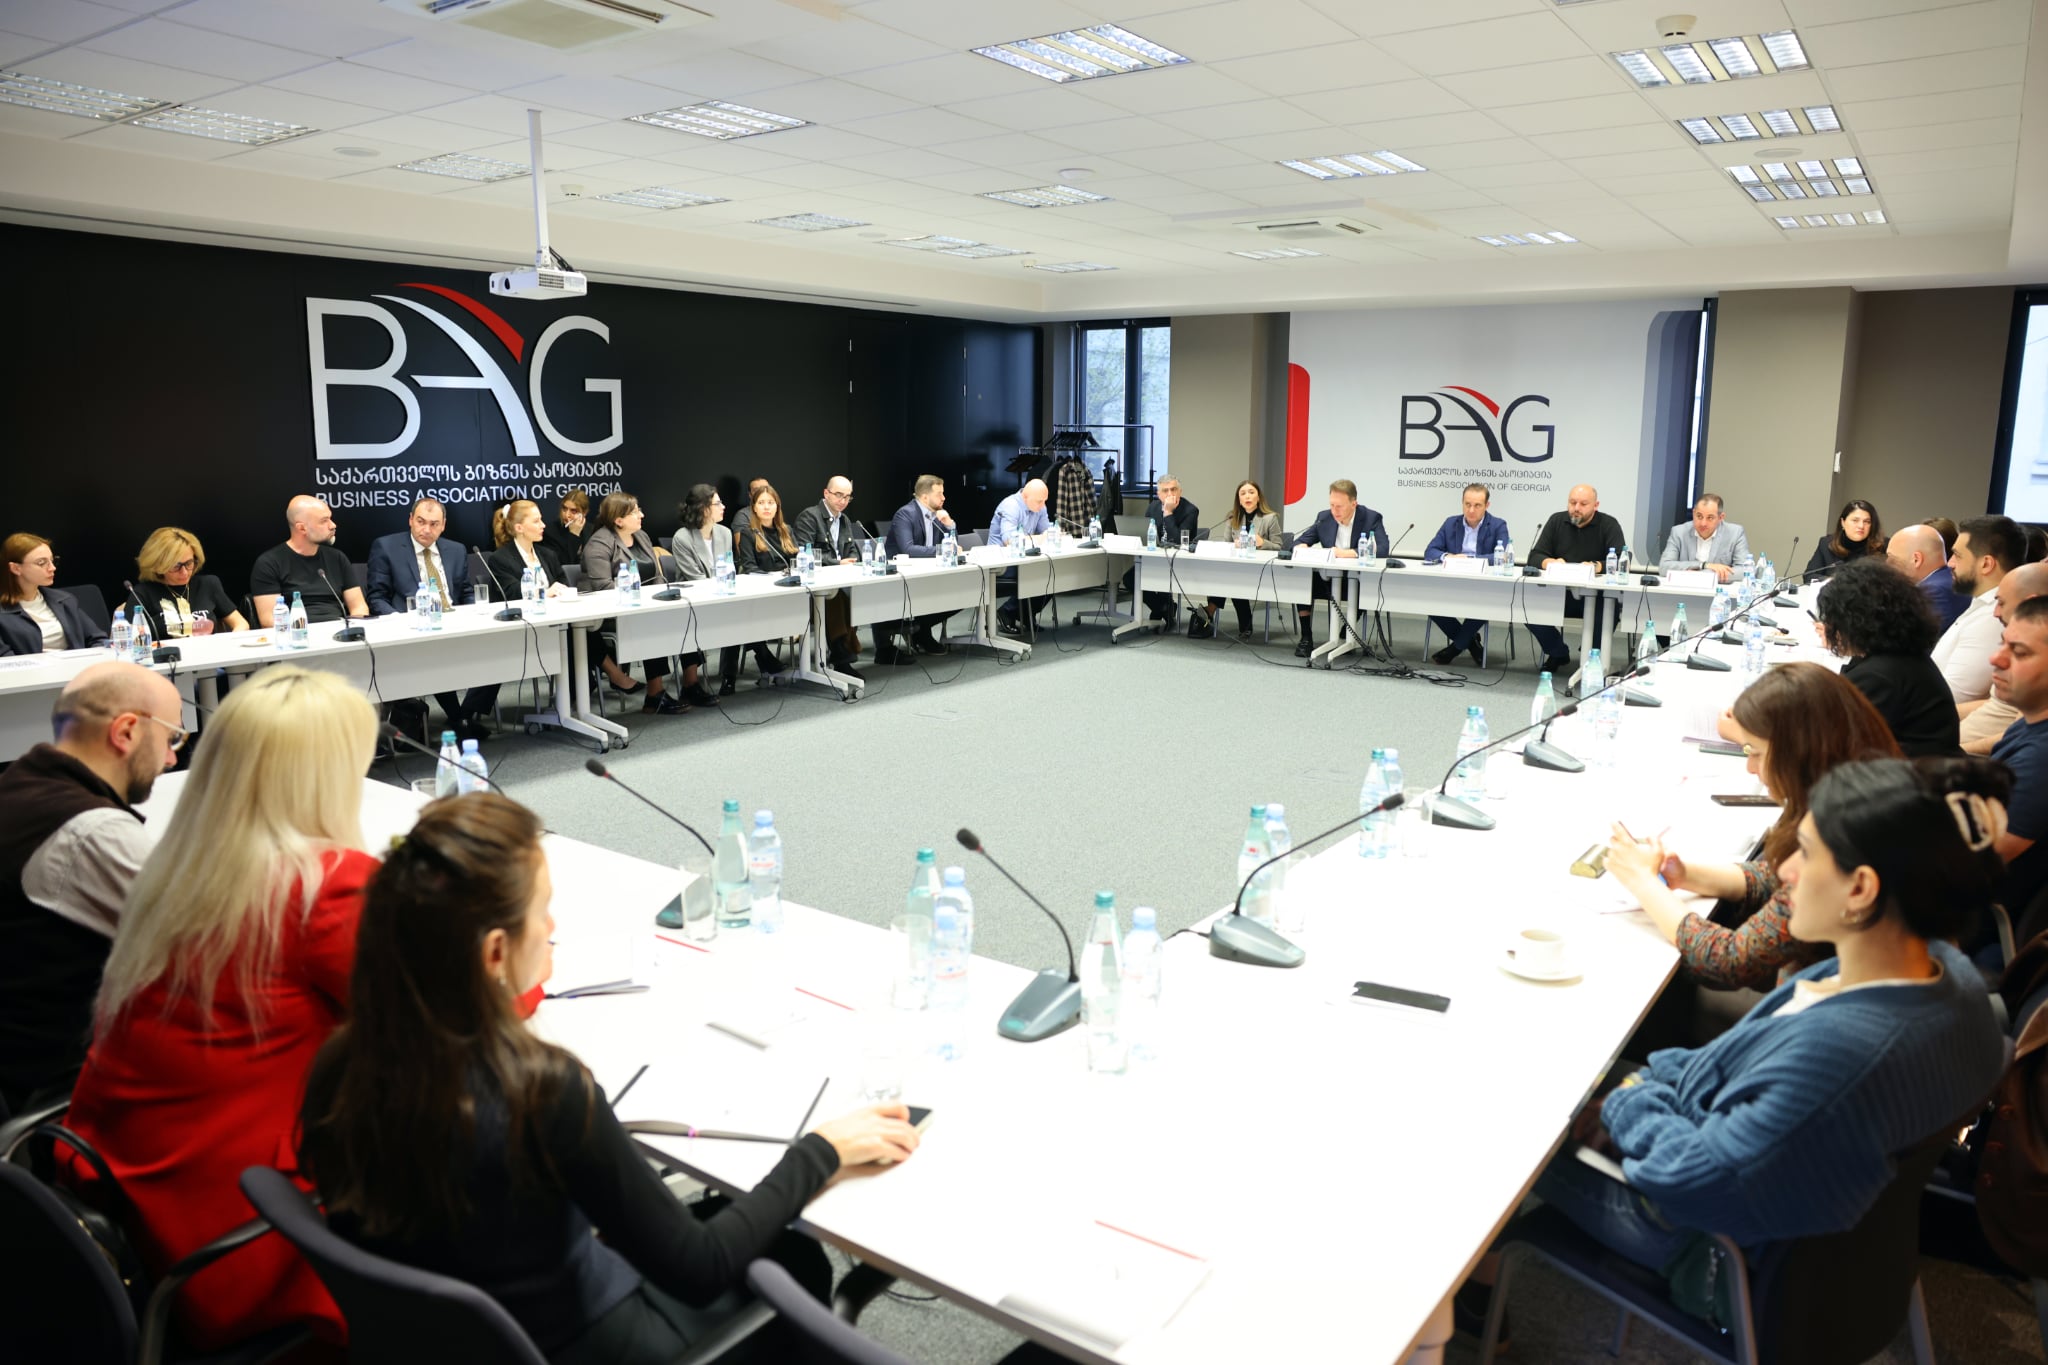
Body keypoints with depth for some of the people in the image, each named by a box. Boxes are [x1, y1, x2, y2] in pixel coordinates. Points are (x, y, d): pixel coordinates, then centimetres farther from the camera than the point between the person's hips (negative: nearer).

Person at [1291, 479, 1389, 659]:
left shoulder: (1372, 519, -8)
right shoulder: (1324, 518, 5)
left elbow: (1382, 550, -23)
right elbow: (1300, 541, 12)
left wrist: (1348, 553, -33)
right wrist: (1302, 548, -15)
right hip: (1329, 580, 3)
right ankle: (1306, 638, -12)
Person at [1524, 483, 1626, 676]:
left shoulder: (1609, 525, 0)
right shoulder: (1556, 521, 8)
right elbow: (1535, 556, 2)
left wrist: (1596, 566, -32)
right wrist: (1550, 563, -21)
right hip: (1559, 593, 3)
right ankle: (1558, 654, 3)